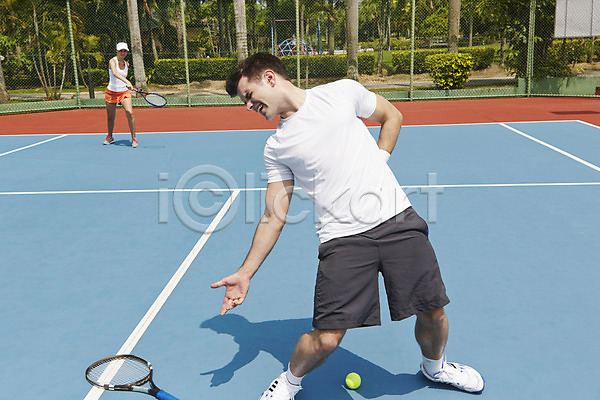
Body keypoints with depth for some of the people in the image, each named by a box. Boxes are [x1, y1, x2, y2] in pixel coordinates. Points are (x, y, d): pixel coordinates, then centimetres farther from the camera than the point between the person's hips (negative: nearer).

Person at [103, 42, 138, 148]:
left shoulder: (126, 64, 5)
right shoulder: (112, 61, -12)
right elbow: (115, 73, -34)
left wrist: (126, 85, 12)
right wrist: (127, 82, -47)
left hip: (124, 92, 2)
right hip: (111, 92, -2)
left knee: (129, 113, -19)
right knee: (110, 117, 8)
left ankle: (134, 138, -11)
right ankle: (110, 137, 32)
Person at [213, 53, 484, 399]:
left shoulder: (342, 91, 5)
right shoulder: (276, 147, 8)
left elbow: (393, 115, 19)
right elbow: (274, 217, 9)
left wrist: (377, 162, 6)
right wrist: (245, 273, 5)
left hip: (397, 219, 1)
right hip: (343, 238, 0)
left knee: (433, 313, 6)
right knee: (326, 339, -8)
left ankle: (435, 366, 40)